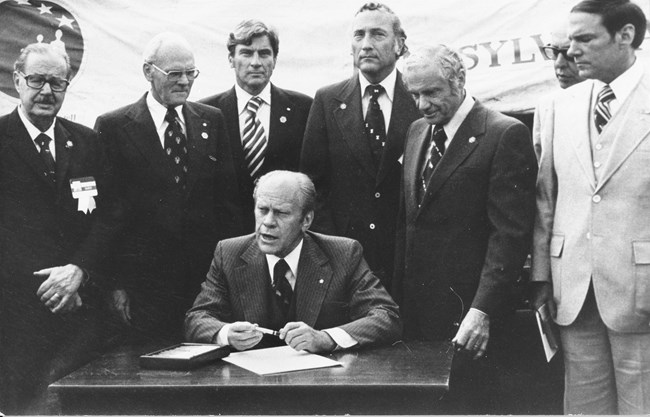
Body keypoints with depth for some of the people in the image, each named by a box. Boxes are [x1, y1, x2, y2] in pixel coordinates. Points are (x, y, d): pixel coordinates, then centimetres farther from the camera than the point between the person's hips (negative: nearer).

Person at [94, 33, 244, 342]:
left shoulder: (211, 121, 10)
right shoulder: (113, 127, 0)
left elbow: (228, 197, 10)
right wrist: (115, 283, -6)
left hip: (210, 273, 3)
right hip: (145, 279, -3)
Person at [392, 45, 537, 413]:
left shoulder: (506, 135, -9)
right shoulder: (417, 131, 13)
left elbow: (510, 233, -14)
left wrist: (482, 310, -20)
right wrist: (398, 292, 9)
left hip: (465, 308, -6)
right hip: (413, 304, 6)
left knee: (466, 400, 0)